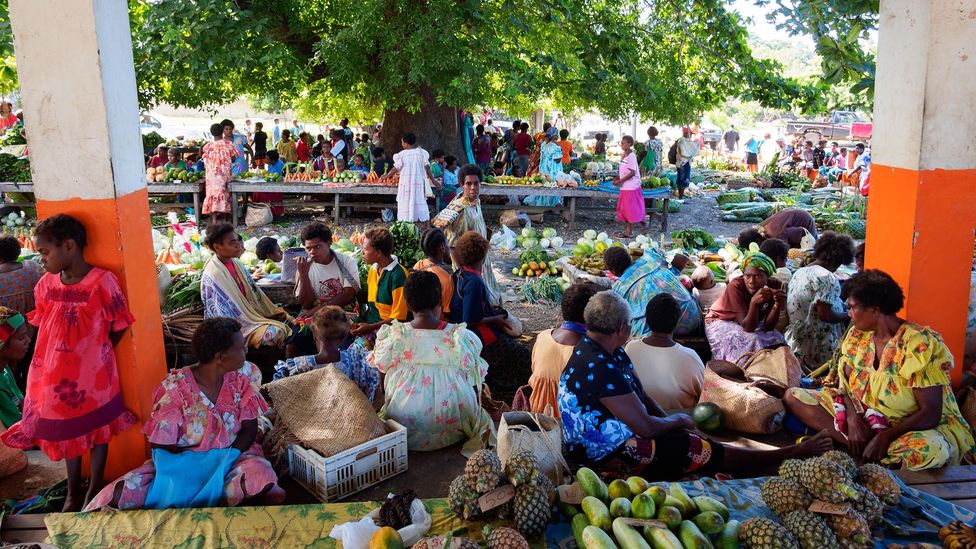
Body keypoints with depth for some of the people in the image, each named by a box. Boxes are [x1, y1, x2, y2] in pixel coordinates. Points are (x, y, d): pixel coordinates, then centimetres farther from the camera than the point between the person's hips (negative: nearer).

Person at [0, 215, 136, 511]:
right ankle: (72, 492, 38)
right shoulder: (46, 284, -2)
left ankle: (95, 489, 33)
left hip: (93, 375, -5)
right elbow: (42, 328, 7)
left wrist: (94, 354, -6)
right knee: (67, 430, 20)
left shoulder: (101, 282, -18)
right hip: (56, 374, 5)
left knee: (96, 430, 14)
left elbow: (119, 328, -10)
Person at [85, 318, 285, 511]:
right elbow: (162, 445, -10)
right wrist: (195, 465, -20)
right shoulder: (175, 388, -13)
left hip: (234, 456, 1)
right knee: (121, 494, -26)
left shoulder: (239, 380, -2)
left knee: (260, 475, -35)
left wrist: (225, 459, -16)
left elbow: (250, 429, 0)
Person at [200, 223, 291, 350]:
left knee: (289, 321, 3)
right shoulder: (211, 277, -21)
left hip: (251, 313, 9)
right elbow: (221, 315, -20)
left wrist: (274, 312, 5)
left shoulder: (236, 264, 4)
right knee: (275, 332, -25)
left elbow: (254, 292, 12)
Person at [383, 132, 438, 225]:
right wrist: (433, 181, 6)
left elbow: (395, 169, -3)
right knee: (421, 204, 10)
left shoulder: (402, 155, -8)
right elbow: (427, 168, -2)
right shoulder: (422, 153, 0)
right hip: (419, 183, 3)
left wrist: (387, 176, 14)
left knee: (406, 205, 4)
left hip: (406, 184, -3)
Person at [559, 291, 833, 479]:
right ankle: (791, 454, 6)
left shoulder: (606, 351, 4)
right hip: (609, 456, -10)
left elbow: (641, 397, 11)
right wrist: (677, 420, -6)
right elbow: (646, 426, -25)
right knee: (704, 450, -6)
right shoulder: (600, 368, -29)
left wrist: (670, 421, -3)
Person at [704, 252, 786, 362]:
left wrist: (778, 306, -36)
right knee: (752, 341, -29)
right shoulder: (736, 287, -30)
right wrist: (754, 302, -49)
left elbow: (768, 327, -19)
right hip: (721, 322, -5)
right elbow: (748, 328, -34)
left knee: (777, 339, -18)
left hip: (748, 322, 5)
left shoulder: (774, 286, -17)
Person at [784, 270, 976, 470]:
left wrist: (887, 436, -29)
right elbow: (846, 383, 3)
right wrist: (853, 417, -18)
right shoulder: (857, 335, 3)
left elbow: (931, 412, -19)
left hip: (908, 426, -6)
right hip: (862, 417, 7)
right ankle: (866, 443, -21)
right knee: (793, 396, -11)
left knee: (932, 450, -42)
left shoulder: (919, 344, -16)